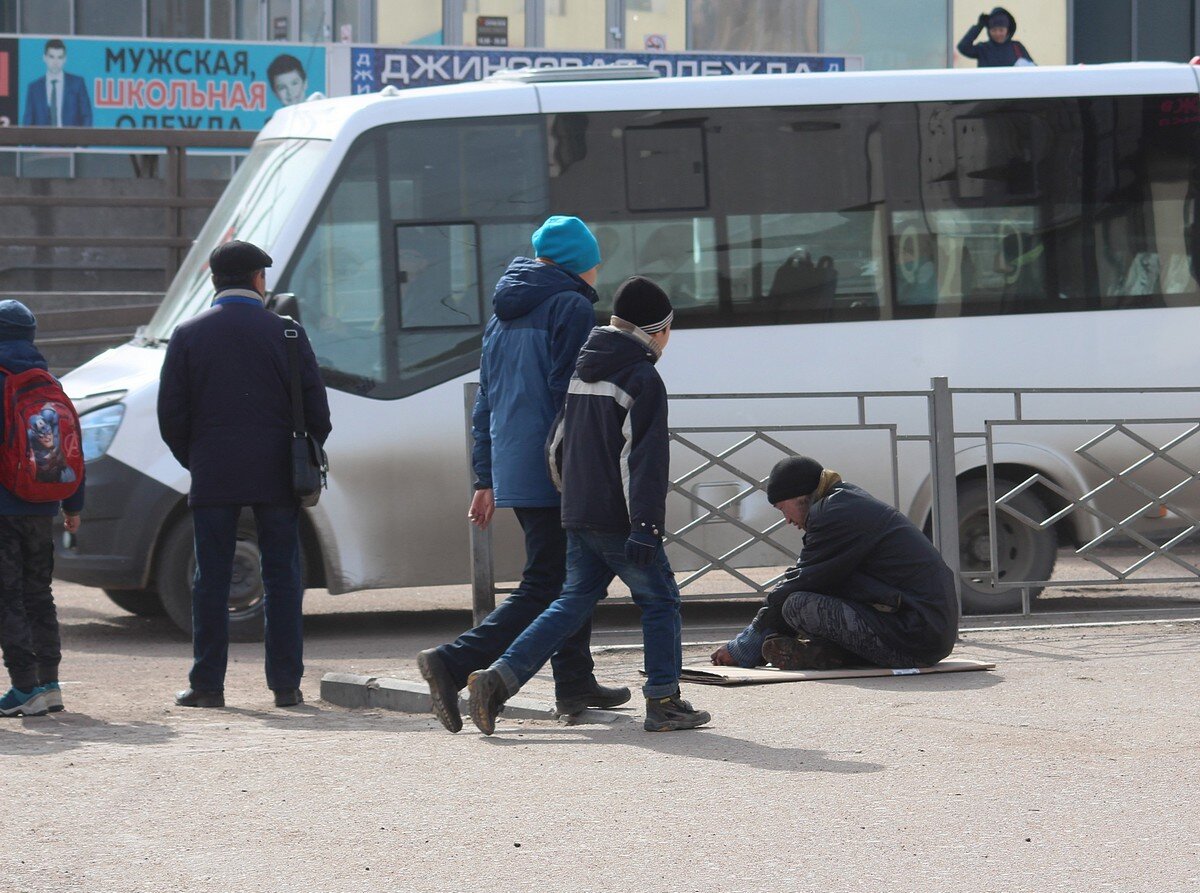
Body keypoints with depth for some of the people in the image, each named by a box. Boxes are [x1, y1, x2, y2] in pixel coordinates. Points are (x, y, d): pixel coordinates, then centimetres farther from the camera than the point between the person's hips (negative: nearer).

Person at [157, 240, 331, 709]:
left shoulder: (188, 335, 2)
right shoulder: (286, 333, 1)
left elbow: (171, 416, 1)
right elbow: (316, 412, 1)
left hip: (212, 477, 0)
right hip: (274, 476, 0)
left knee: (211, 582, 5)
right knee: (282, 580, 5)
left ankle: (207, 684, 5)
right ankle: (286, 683, 3)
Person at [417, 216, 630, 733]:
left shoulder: (506, 314, 19)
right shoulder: (571, 306, -7)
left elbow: (486, 401, 20)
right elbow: (569, 395, -15)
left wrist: (485, 479, 22)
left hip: (512, 474, 9)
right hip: (555, 475, -9)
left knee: (569, 577, 19)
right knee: (546, 588, -9)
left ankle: (575, 683, 22)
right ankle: (454, 663, -22)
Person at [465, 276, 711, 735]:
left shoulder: (582, 374, 15)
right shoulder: (643, 380, -10)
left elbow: (557, 446, 20)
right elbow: (643, 460, -17)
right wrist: (645, 527, -21)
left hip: (578, 518, 8)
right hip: (620, 521, -8)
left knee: (573, 603, 10)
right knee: (659, 601, 4)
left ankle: (497, 680, -2)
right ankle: (663, 703, 4)